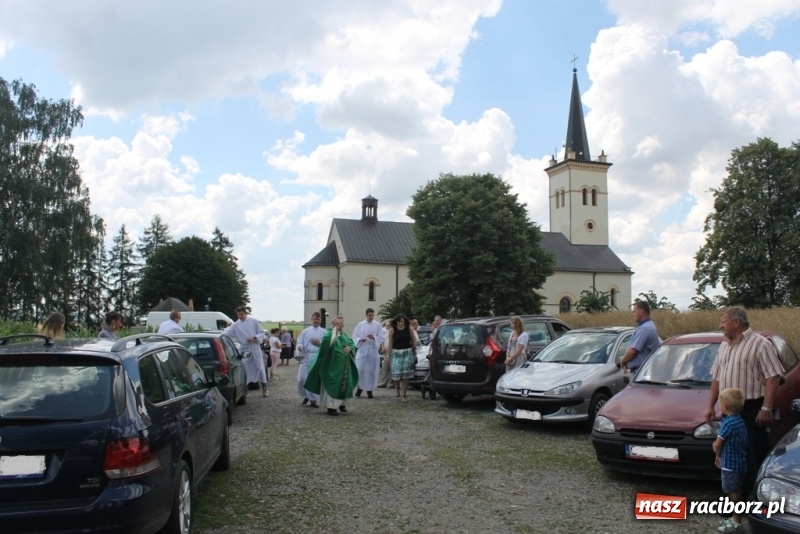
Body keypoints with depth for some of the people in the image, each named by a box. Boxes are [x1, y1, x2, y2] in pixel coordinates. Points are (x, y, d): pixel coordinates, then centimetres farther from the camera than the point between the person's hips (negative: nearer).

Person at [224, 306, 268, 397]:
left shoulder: (254, 321, -2)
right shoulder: (236, 325, 2)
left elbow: (262, 333, -1)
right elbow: (226, 333, -3)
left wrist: (254, 337, -16)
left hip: (255, 348, -2)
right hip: (244, 349, 2)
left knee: (260, 368, 2)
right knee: (244, 369, 3)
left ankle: (264, 388, 15)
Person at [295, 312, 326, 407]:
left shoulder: (324, 332, 6)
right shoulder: (305, 331, 8)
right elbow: (299, 342, 5)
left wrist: (320, 344, -13)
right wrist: (300, 347, -16)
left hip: (318, 358, -1)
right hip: (306, 357, 1)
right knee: (302, 378, -3)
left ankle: (313, 399, 12)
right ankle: (306, 396, 21)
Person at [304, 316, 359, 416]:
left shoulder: (344, 335, 14)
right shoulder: (329, 334, -9)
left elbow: (352, 344, 14)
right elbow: (326, 342, -32)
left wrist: (349, 348, -9)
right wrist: (334, 331, -27)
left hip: (344, 366, 7)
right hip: (333, 366, -7)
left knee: (344, 384, 13)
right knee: (333, 385, -6)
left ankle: (341, 404, 28)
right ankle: (331, 407, -1)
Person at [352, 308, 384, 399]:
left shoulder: (378, 325, 3)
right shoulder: (360, 325, 6)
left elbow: (381, 338, 0)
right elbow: (354, 336, 6)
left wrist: (374, 338, -18)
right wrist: (360, 339, -14)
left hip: (373, 350, 0)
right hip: (362, 350, 0)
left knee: (372, 371, 2)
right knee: (360, 369, -4)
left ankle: (369, 390, 11)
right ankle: (360, 387, 17)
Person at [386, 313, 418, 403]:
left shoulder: (409, 329, -1)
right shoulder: (392, 329, -2)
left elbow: (413, 340, 10)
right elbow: (390, 343, 0)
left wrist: (414, 350, 12)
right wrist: (388, 355, -1)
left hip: (407, 353, 0)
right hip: (396, 353, 0)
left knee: (405, 375, -3)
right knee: (396, 374, -2)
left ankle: (403, 395, 2)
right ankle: (398, 392, 24)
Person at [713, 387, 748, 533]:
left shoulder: (728, 423, -22)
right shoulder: (740, 420, 7)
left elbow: (717, 444, -14)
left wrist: (718, 453, 5)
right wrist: (720, 454, 8)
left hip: (730, 464, -9)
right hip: (740, 462, 9)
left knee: (733, 493, 0)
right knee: (736, 492, 17)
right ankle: (735, 519, 27)